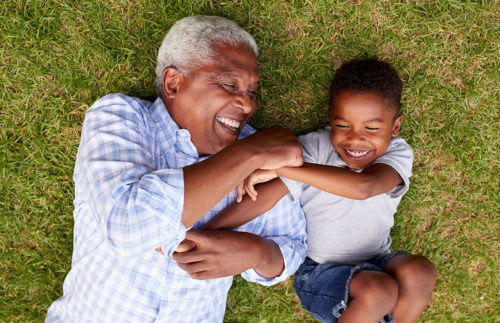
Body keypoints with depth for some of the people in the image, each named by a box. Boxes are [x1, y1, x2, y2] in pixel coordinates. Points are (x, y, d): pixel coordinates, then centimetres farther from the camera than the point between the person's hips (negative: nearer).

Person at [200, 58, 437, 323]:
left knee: (419, 272, -26)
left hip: (375, 264, 2)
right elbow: (267, 195, -24)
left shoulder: (397, 154, -15)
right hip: (319, 273, -2)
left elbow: (363, 187, -37)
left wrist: (281, 166, -41)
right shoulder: (315, 148, -15)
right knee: (378, 290, -29)